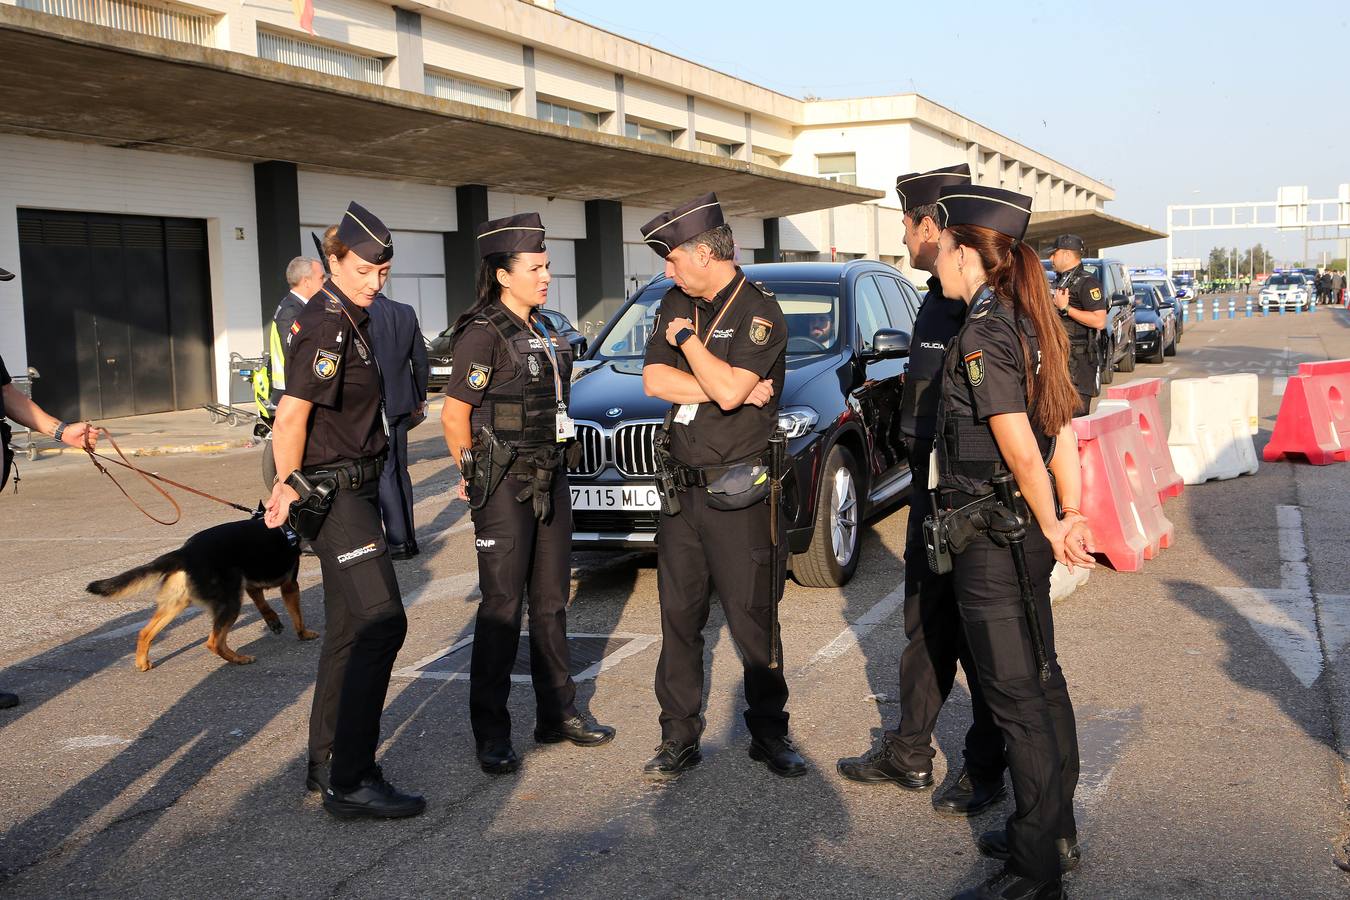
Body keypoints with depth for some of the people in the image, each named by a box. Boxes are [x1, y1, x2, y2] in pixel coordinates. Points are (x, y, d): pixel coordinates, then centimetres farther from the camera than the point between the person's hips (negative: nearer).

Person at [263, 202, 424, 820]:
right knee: (381, 624, -14)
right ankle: (350, 782, -12)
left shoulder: (350, 320, 15)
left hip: (354, 490, 11)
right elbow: (290, 418, -22)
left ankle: (326, 763, 26)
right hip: (334, 494, -11)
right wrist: (290, 486, -12)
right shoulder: (327, 327, -17)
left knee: (350, 631, 15)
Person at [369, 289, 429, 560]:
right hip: (403, 404, 7)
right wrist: (420, 398, 20)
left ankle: (398, 542, -1)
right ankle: (408, 536, 19)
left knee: (385, 474, -2)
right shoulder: (407, 312, 6)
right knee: (400, 470, 14)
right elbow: (420, 360, 11)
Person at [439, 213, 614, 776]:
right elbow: (454, 416, -13)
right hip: (504, 488, -7)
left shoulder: (544, 330, 12)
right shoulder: (483, 334, -13)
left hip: (550, 479, 8)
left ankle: (557, 714, 25)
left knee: (551, 602, 14)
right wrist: (476, 477, -3)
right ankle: (492, 734, 6)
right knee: (502, 607, -3)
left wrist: (554, 462, 15)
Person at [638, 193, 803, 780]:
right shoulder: (676, 304, 10)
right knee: (679, 619, 10)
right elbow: (654, 382, -2)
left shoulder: (759, 312, -10)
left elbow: (727, 390, -24)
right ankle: (680, 737, 20)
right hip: (681, 489, 6)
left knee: (753, 621, 2)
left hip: (737, 495, -6)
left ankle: (770, 734, 17)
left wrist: (687, 340, -9)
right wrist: (735, 391, -12)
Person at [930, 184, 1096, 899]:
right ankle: (1056, 832, 33)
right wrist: (1074, 517, 4)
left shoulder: (981, 335, -19)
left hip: (991, 543, -9)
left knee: (1016, 700, -1)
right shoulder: (1029, 323, 9)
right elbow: (1062, 429, 7)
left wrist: (1051, 528, -8)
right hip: (1026, 537, 9)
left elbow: (1020, 450, -21)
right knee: (1042, 683, 18)